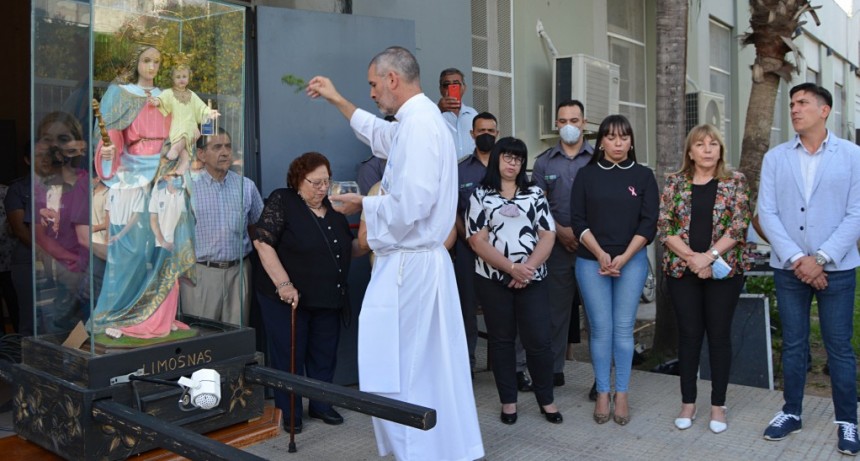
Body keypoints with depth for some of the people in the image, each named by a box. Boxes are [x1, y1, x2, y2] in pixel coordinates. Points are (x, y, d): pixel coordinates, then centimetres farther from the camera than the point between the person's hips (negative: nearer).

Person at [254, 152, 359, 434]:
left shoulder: (333, 209, 9)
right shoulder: (282, 201, -8)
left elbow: (346, 248, 18)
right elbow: (262, 242, -17)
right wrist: (284, 284, -22)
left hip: (327, 299, 6)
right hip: (289, 297, -5)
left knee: (324, 355, 14)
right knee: (290, 356, 5)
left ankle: (321, 405, 31)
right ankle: (289, 414, 20)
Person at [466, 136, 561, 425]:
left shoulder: (535, 194, 9)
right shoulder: (481, 195, 2)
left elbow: (548, 236, 3)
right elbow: (477, 241, -6)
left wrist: (528, 267, -12)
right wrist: (511, 267, -16)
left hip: (532, 280, 1)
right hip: (493, 280, -1)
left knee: (538, 339, 0)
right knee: (501, 339, 8)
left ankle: (546, 399, 17)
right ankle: (508, 401, 20)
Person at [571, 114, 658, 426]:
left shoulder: (643, 176, 6)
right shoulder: (587, 175, 5)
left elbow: (648, 222, 0)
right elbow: (578, 220, 0)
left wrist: (624, 257, -10)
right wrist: (601, 254, -11)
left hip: (631, 261, 0)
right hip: (591, 261, 0)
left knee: (624, 328, 3)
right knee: (600, 329, 2)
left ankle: (621, 395, 13)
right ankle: (602, 394, 13)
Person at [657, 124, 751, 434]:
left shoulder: (736, 182, 2)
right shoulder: (674, 182, 5)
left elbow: (739, 226, -7)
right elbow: (664, 227, -2)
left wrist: (708, 257, -17)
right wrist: (691, 257, -13)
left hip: (724, 269, -1)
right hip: (682, 269, 1)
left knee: (719, 334, 4)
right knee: (689, 334, 6)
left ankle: (718, 405, 17)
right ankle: (688, 403, 18)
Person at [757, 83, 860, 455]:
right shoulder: (775, 157, 5)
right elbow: (767, 213, -2)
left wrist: (821, 259, -14)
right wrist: (796, 259, -12)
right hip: (788, 268, 2)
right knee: (793, 344, 11)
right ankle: (791, 412, 24)